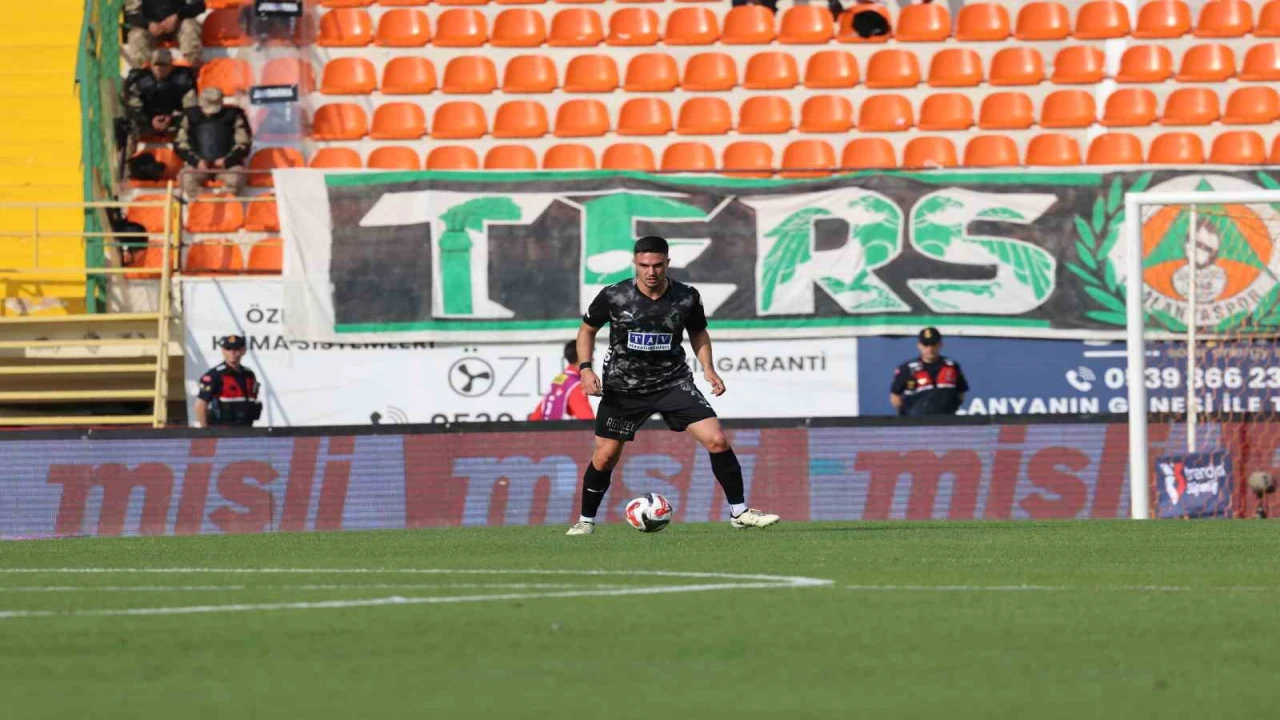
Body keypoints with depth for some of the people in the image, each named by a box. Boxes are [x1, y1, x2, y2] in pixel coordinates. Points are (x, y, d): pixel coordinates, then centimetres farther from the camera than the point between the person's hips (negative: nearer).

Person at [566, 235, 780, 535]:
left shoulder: (686, 297, -9)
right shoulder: (613, 297, -13)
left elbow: (698, 333, 11)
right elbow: (587, 330, 4)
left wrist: (708, 369, -2)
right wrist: (585, 368, -10)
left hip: (674, 383, 1)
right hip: (623, 387, -1)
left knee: (717, 440, -12)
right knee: (605, 457, 0)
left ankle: (739, 512, 1)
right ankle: (586, 521, 22)